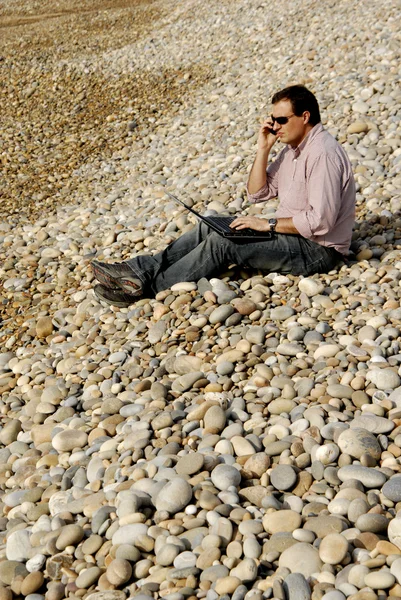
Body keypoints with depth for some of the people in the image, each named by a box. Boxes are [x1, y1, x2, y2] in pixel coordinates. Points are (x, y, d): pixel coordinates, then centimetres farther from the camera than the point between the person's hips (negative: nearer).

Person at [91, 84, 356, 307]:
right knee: (210, 227, 1)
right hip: (291, 233, 10)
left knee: (223, 242, -21)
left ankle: (149, 286, -15)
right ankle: (142, 269, -6)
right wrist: (263, 149, -1)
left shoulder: (323, 154, -21)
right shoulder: (294, 148, 10)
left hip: (317, 249, -10)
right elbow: (257, 193, 12)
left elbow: (320, 221, -28)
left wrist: (268, 224, -19)